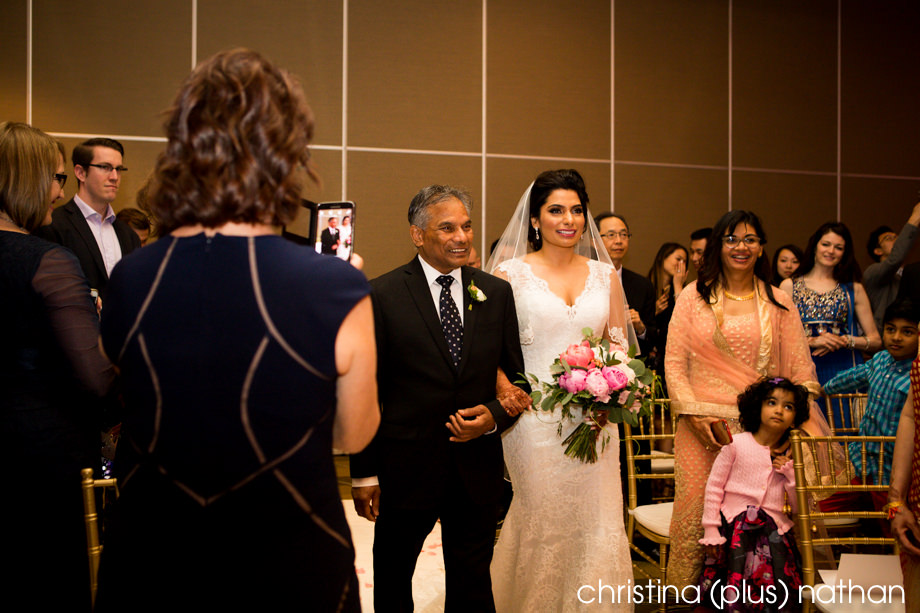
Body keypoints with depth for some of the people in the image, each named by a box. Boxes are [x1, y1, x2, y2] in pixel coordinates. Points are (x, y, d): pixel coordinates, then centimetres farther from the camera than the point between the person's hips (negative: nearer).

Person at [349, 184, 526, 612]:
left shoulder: (496, 293, 3)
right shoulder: (382, 295, -8)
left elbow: (519, 374, 8)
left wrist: (495, 414, -12)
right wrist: (364, 473, -8)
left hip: (477, 467, 3)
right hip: (407, 466, -2)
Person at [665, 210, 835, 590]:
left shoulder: (779, 303, 9)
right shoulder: (694, 296, 6)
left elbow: (800, 370, 7)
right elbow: (674, 362, 3)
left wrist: (805, 418, -5)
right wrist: (693, 413, -7)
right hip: (704, 426, -1)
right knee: (697, 512, -1)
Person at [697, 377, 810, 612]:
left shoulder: (791, 456, 8)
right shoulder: (736, 444, -2)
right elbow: (714, 486, -1)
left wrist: (789, 472, -4)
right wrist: (711, 532, -4)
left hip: (774, 532, 3)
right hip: (735, 528, -3)